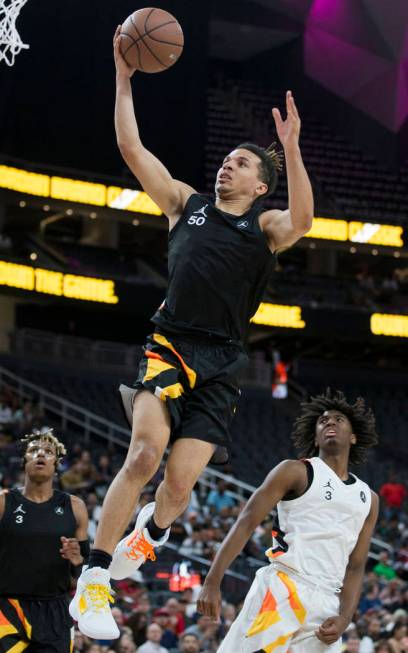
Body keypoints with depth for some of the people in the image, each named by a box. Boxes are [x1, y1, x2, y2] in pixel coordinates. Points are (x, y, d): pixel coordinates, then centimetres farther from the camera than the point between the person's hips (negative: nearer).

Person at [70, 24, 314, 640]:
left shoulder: (265, 225, 8)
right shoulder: (186, 203, 15)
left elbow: (301, 223, -16)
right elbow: (131, 147, 12)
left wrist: (291, 149, -28)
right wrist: (124, 78, 7)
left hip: (220, 363, 0)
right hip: (169, 346, 0)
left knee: (181, 480, -8)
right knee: (145, 452, -24)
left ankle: (147, 534, 29)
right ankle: (92, 583, -20)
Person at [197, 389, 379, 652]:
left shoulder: (368, 499, 19)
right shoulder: (296, 472, 5)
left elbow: (355, 567, 18)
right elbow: (246, 524, -1)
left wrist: (344, 619, 1)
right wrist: (212, 583, -11)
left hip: (326, 606, 5)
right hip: (282, 590, -5)